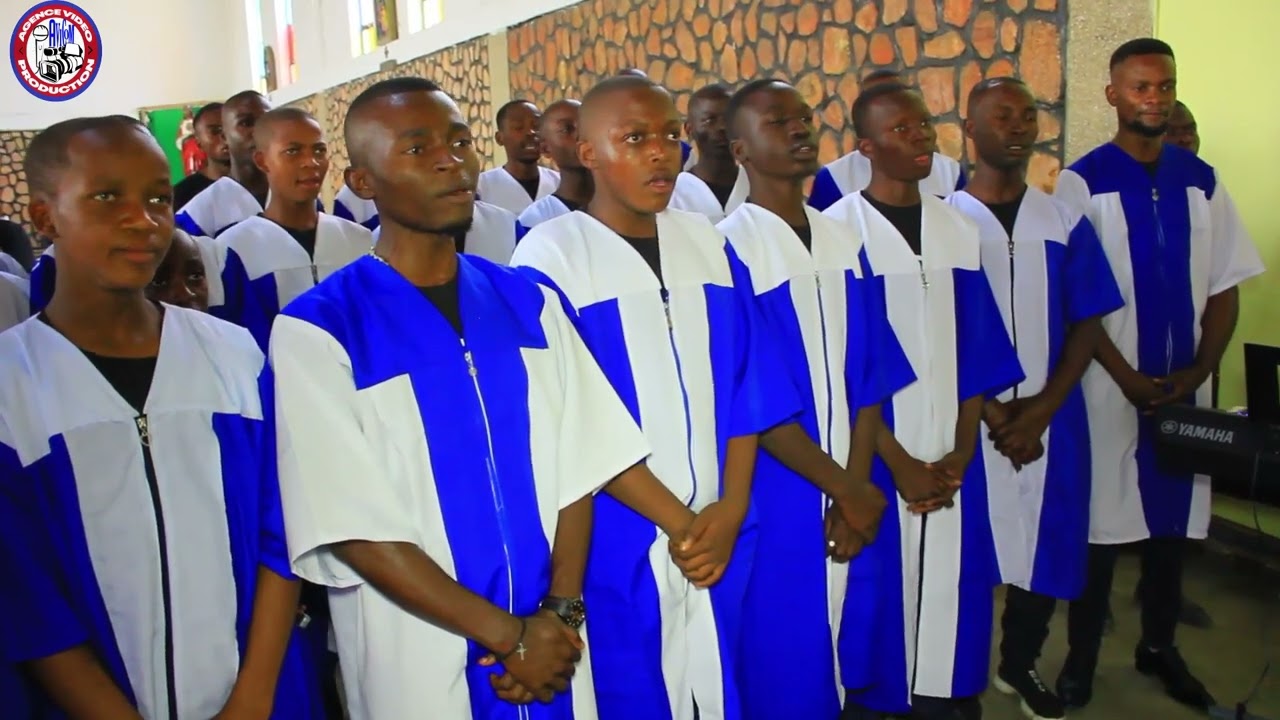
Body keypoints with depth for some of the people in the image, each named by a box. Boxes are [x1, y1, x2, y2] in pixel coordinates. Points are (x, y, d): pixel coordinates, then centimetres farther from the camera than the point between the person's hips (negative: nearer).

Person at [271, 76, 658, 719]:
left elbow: (578, 465, -1)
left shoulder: (531, 304, 2)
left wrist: (560, 612, -12)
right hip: (418, 661, -3)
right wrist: (508, 635, -13)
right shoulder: (316, 332, -11)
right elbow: (355, 529, -14)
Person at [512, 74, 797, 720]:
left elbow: (746, 389, 6)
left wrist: (730, 509, -6)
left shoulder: (708, 245, 6)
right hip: (618, 540, -4)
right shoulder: (551, 255, -9)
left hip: (717, 535, 5)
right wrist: (675, 519, -12)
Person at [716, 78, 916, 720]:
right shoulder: (727, 250, -12)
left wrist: (856, 487, -6)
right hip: (777, 497, -5)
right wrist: (848, 488, -11)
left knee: (845, 661, 16)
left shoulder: (844, 243, 6)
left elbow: (870, 376, 5)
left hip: (853, 498, 5)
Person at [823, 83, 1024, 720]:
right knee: (875, 599, 4)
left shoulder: (959, 230, 6)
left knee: (951, 597, 10)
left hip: (951, 462, 4)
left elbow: (978, 352, 7)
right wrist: (899, 463, -12)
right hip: (875, 459, -4)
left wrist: (960, 454, -2)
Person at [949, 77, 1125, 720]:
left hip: (1050, 420, 3)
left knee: (1046, 547, 10)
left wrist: (1039, 411, -9)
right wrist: (990, 411, -10)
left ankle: (1019, 666, 33)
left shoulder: (1064, 222, 6)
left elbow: (1087, 324, 3)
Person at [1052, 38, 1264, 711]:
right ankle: (1081, 656, 19)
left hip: (1185, 385, 4)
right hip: (1111, 384, -4)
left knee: (1174, 520, 13)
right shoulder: (1082, 182, -7)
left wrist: (1199, 370, -6)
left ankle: (1159, 646, 32)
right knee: (1101, 523, 3)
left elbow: (1225, 286, 6)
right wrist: (1128, 377, -12)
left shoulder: (1201, 181, 6)